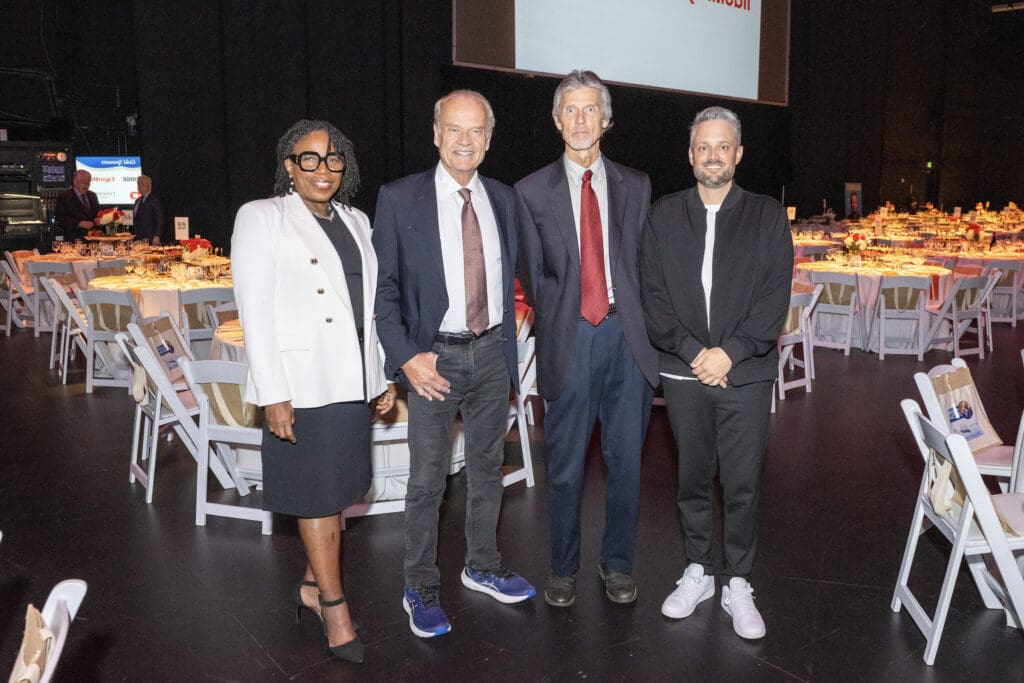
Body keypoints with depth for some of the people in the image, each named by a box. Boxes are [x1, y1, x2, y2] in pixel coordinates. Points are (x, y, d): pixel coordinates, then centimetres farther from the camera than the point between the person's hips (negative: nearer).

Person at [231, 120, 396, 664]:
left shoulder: (355, 221, 13)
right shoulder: (261, 218, -4)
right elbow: (254, 311, -11)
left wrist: (381, 376, 13)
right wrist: (272, 394, -16)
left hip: (351, 382, 6)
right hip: (301, 384, -6)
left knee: (336, 492, 14)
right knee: (317, 497, 3)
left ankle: (312, 586, 32)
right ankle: (334, 606, 17)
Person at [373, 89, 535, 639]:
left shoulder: (502, 199, 6)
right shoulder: (400, 199, -7)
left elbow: (508, 279, 12)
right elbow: (383, 286, -6)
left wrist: (509, 349, 9)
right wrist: (406, 357, -14)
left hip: (492, 352, 4)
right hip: (435, 356, -4)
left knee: (487, 468, 17)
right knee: (427, 479, 3)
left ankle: (482, 567, 36)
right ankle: (421, 589, 22)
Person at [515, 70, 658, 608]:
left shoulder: (635, 186, 10)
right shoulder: (532, 191, 5)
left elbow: (646, 261, 9)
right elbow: (531, 274, 6)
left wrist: (639, 320, 0)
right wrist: (555, 321, 0)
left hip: (627, 335, 2)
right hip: (569, 338, -1)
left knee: (625, 460, 10)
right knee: (565, 465, 7)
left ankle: (617, 564, 28)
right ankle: (563, 569, 25)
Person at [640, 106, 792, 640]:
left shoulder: (768, 217, 3)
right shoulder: (663, 217, 6)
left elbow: (776, 296, -3)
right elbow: (652, 295, 1)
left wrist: (729, 352, -13)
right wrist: (692, 351, -10)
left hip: (745, 373, -1)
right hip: (683, 373, 1)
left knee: (743, 484, 5)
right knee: (693, 479, 12)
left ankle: (738, 585, 20)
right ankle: (697, 572, 28)